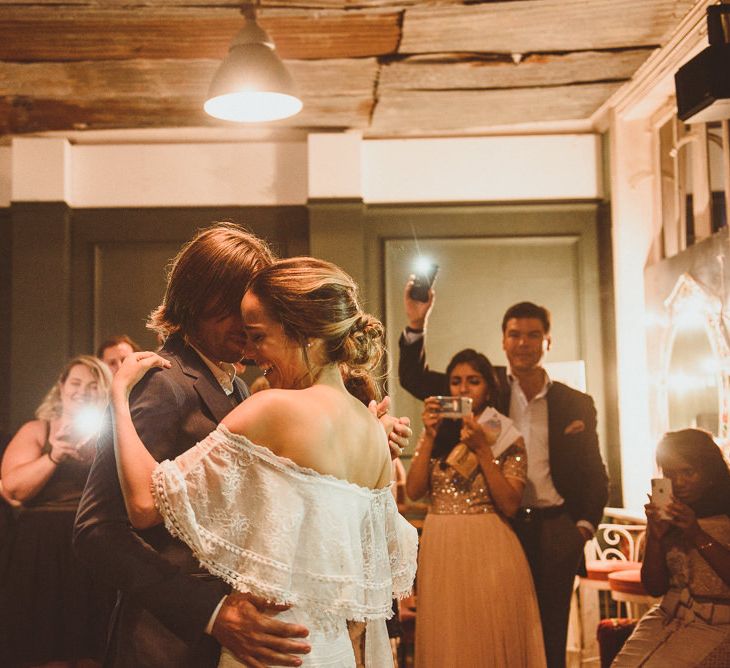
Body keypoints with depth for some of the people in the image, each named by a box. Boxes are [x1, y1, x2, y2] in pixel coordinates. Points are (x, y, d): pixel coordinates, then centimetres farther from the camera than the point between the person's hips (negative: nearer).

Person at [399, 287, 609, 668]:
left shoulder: (575, 404, 7)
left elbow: (594, 474, 11)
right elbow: (414, 379, -1)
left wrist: (585, 525, -1)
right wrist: (416, 325, -14)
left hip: (555, 533, 1)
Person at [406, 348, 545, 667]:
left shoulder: (507, 438, 0)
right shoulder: (436, 432, 8)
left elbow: (510, 505, -10)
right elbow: (413, 491, -3)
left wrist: (481, 449, -15)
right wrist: (429, 437, -10)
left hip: (488, 549, -3)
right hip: (440, 548, 3)